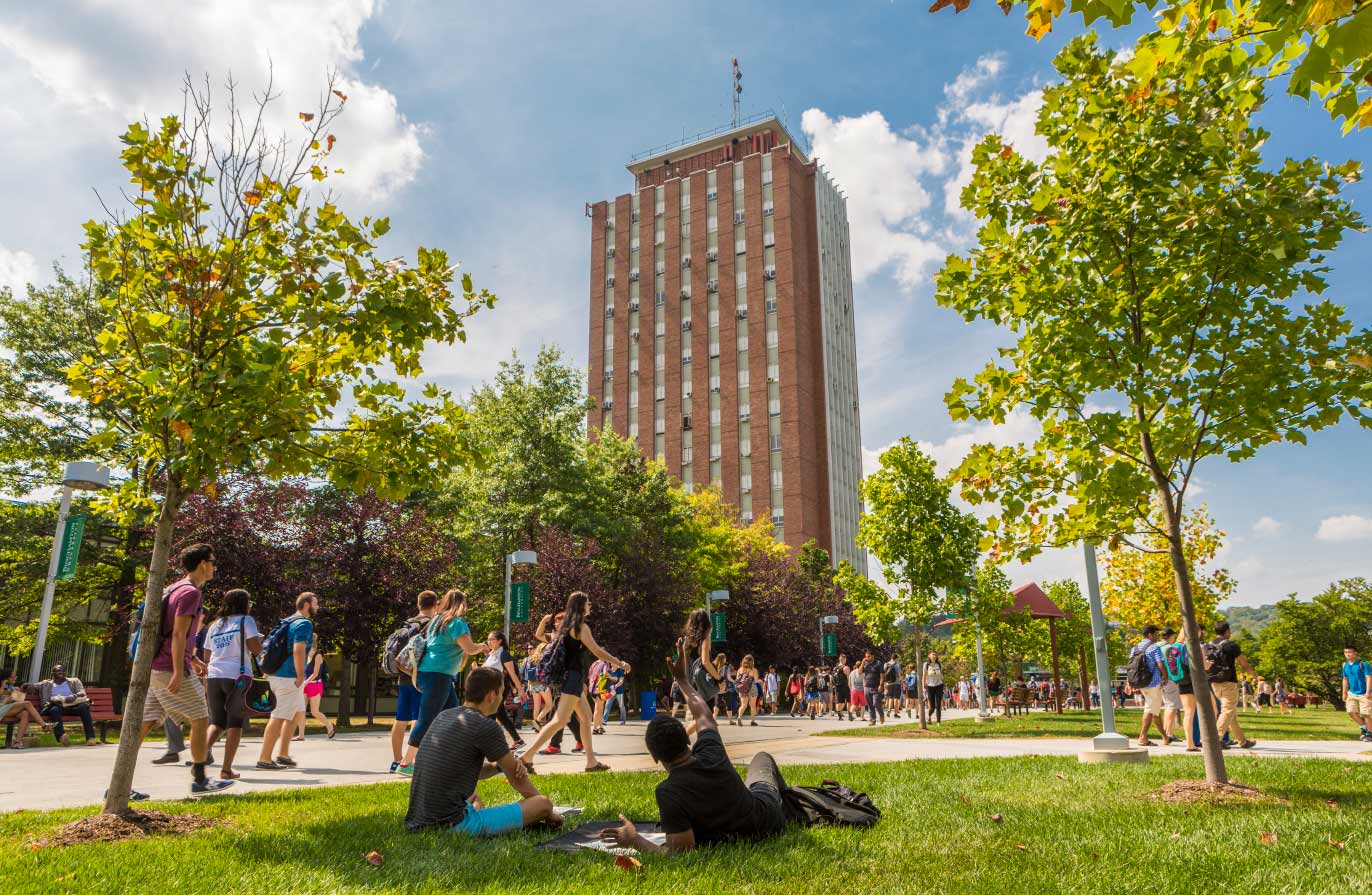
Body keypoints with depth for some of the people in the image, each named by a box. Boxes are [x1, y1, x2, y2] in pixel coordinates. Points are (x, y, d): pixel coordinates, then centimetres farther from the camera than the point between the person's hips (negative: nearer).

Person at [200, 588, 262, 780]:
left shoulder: (214, 625, 18)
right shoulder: (245, 621, 0)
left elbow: (206, 657, 19)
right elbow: (255, 649, -9)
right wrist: (259, 640, 12)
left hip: (214, 676, 5)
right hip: (237, 676, -5)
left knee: (217, 722, 16)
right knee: (235, 724, 2)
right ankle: (226, 769, 0)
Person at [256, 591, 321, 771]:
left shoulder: (289, 622, 18)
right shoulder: (304, 623, -12)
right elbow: (298, 650, -22)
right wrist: (300, 676, -19)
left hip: (278, 673, 10)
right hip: (289, 676, -10)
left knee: (296, 712, 18)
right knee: (279, 716, -7)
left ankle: (283, 754, 21)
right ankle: (264, 759, -5)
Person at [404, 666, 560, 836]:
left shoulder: (443, 716, 13)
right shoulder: (486, 727, -11)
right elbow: (517, 778, 2)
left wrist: (498, 766, 7)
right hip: (453, 826, -9)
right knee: (543, 804, -9)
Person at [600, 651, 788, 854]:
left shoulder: (668, 792, -34)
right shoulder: (711, 752, -24)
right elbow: (705, 715, -2)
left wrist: (634, 841, -22)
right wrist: (683, 679, 12)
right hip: (770, 821, 1)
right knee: (762, 757, 32)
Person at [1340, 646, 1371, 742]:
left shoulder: (1363, 664, -13)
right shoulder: (1345, 665, 6)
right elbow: (1345, 680, 15)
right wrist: (1344, 693, 14)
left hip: (1364, 694, -6)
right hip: (1352, 693, 6)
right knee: (1352, 712, 2)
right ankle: (1364, 728, 24)